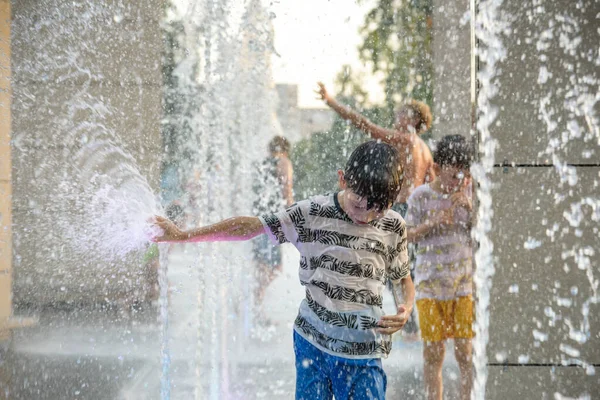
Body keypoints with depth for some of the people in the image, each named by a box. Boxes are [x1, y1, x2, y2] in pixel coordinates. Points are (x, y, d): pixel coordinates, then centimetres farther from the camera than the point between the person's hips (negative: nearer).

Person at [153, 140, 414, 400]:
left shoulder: (393, 228, -1)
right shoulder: (312, 213, -4)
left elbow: (403, 280, 12)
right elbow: (249, 226, 0)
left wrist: (405, 310, -11)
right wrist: (183, 236, 0)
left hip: (362, 353, 0)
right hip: (311, 342, 0)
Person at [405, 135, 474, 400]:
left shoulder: (469, 192, 3)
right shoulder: (421, 196, -2)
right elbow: (406, 236, 0)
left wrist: (470, 207, -13)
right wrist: (433, 223, -15)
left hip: (465, 285, 1)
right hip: (430, 286, -1)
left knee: (466, 353, 1)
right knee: (434, 353, 6)